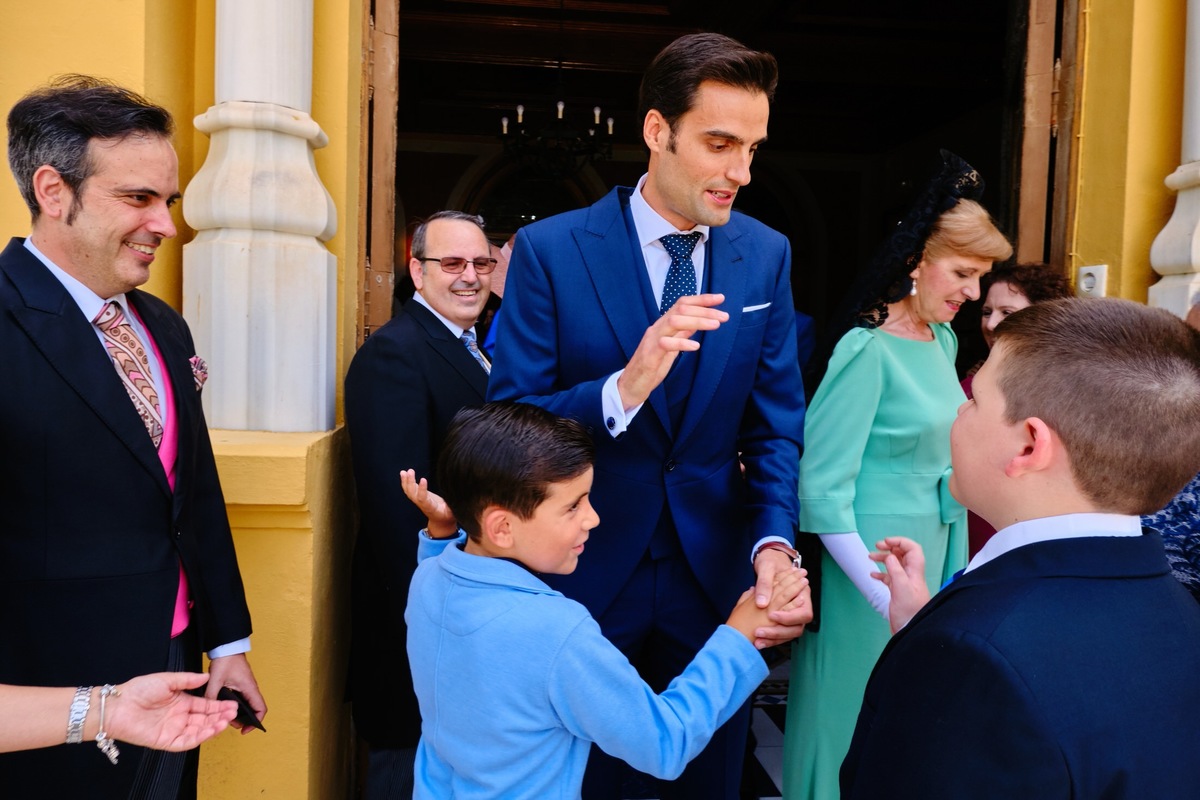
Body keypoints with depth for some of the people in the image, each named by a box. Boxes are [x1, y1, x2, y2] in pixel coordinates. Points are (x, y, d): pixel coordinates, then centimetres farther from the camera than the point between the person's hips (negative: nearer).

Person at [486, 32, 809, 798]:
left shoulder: (766, 255, -1)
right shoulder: (552, 249, -12)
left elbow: (774, 428, 0)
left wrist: (773, 543, -16)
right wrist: (622, 390, -31)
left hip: (714, 577, 3)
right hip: (584, 580, -2)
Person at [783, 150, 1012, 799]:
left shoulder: (942, 340, 7)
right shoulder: (866, 349, -18)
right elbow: (823, 488, -20)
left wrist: (953, 568, 9)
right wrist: (888, 596, -21)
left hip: (936, 551, 8)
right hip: (871, 560, -8)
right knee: (859, 717, 8)